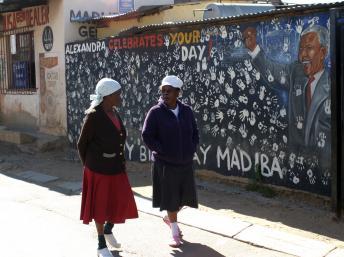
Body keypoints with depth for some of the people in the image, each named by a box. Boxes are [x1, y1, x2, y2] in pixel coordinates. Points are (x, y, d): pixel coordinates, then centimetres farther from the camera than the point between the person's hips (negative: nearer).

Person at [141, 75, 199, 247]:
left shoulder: (186, 111, 2)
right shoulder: (156, 112, -10)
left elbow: (194, 133, 12)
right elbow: (147, 136, -10)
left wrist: (191, 150, -1)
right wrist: (164, 152, -13)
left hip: (185, 163, 4)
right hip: (165, 163, -4)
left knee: (185, 195, 12)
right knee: (171, 197, 4)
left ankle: (169, 218, 40)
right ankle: (175, 233, 19)